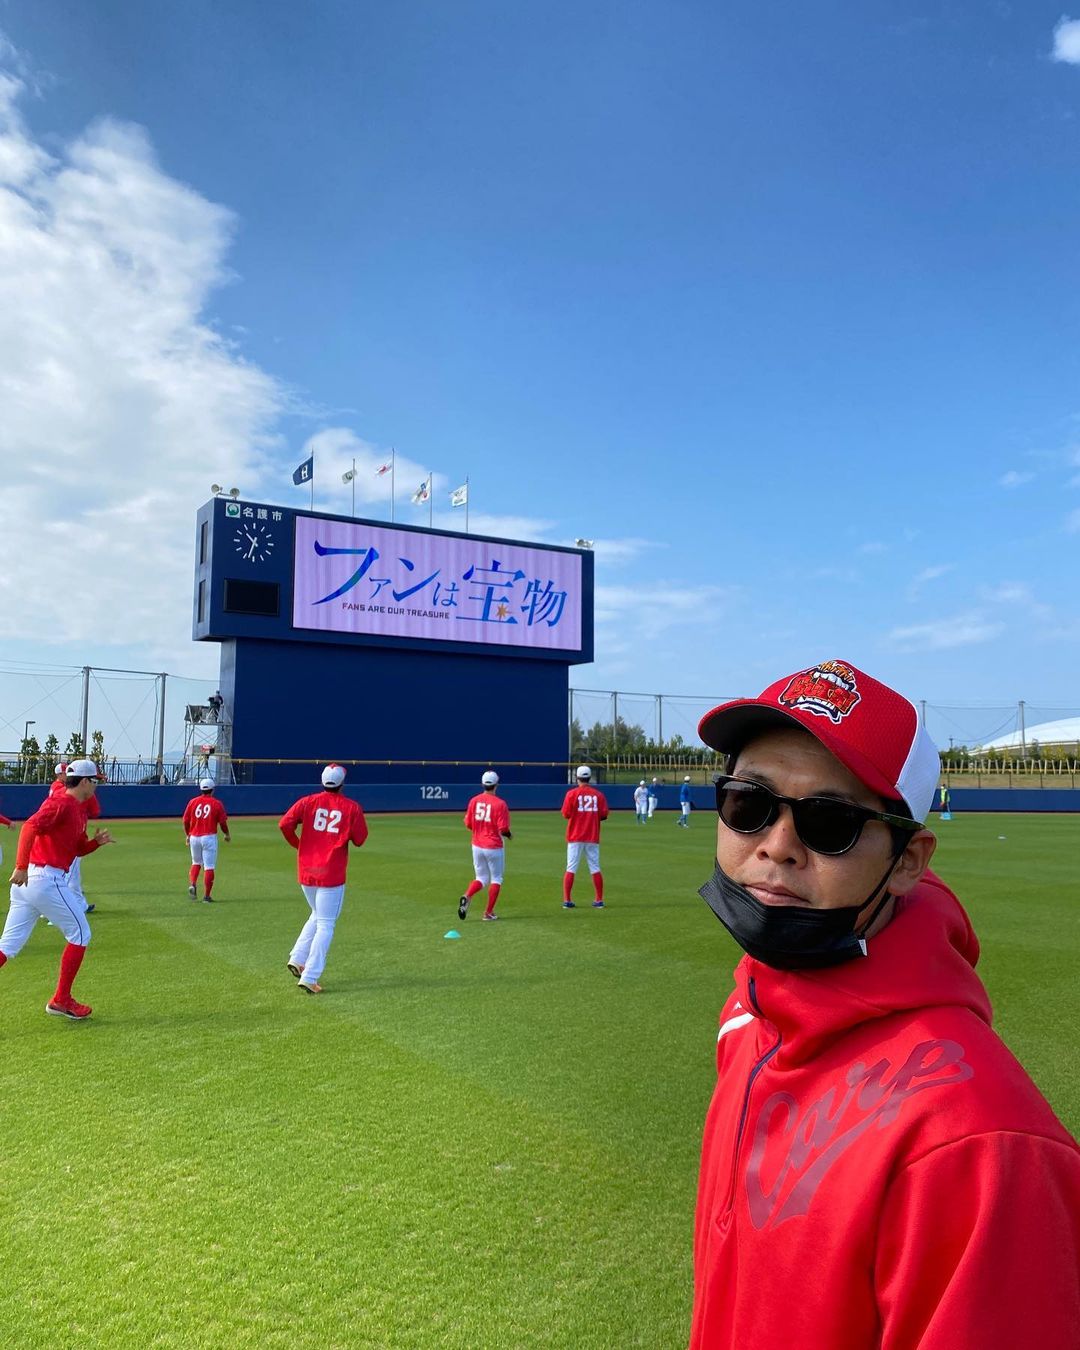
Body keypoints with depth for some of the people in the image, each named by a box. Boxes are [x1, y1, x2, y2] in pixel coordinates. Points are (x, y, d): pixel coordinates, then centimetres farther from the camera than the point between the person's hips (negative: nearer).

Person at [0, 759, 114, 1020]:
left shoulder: (79, 810, 19)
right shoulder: (61, 803, -10)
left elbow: (77, 849, 26)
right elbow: (30, 827, -24)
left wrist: (97, 842, 6)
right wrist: (21, 867, -30)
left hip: (26, 881, 9)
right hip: (46, 879, -9)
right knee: (80, 934, 4)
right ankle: (61, 1000, 11)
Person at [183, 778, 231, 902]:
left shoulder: (193, 801, 4)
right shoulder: (217, 803, -4)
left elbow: (186, 821, 6)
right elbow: (223, 822, -3)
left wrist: (187, 835, 21)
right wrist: (227, 835, 15)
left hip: (194, 837, 4)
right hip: (209, 837, -4)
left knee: (196, 862, 23)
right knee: (209, 867, 0)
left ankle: (192, 885, 1)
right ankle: (206, 895, -1)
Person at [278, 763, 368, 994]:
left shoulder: (307, 802, 2)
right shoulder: (352, 807, -4)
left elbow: (284, 824, -9)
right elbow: (359, 839, -5)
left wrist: (297, 844, 8)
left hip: (306, 871, 4)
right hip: (331, 875, -4)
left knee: (317, 915, 26)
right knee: (325, 925, 2)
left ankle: (297, 959, 17)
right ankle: (309, 977, -4)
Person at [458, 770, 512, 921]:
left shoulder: (474, 800, 0)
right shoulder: (500, 803, -14)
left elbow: (468, 824, 5)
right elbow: (503, 829, -17)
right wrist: (509, 835, 5)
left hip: (477, 846, 4)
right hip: (494, 847, -4)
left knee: (481, 878, 16)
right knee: (496, 879, 13)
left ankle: (467, 896, -12)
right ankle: (489, 912, 11)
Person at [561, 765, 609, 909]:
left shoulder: (572, 793, -5)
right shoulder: (598, 794, 1)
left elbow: (566, 813, -7)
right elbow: (603, 815, -2)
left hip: (575, 837, -2)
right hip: (592, 837, 2)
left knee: (571, 868, 3)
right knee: (595, 869, 9)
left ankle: (567, 901, 0)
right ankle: (599, 900, 11)